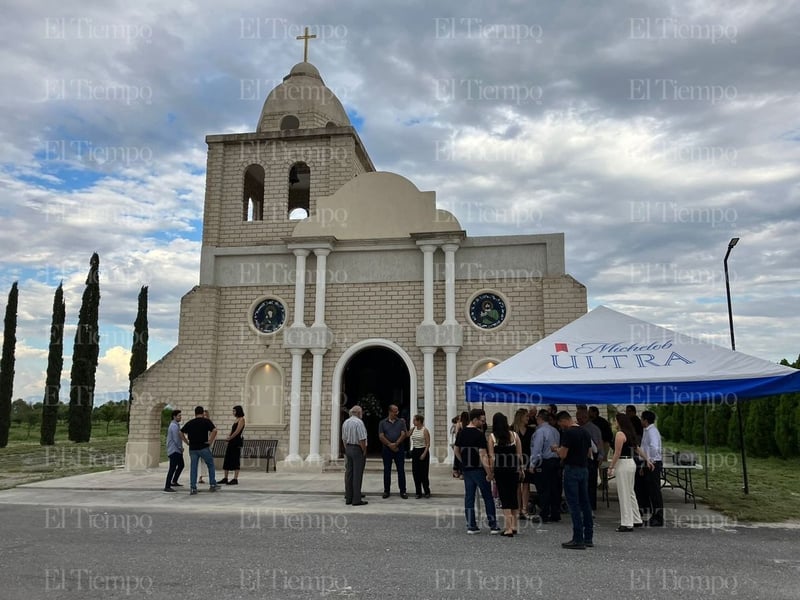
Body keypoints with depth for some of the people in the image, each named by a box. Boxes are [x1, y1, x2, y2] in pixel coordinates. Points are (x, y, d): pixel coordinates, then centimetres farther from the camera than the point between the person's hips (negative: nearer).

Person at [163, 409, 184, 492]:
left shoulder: (176, 425, 17)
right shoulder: (174, 426, -15)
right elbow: (176, 439, -21)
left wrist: (180, 448, 10)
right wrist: (181, 447, -8)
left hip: (177, 450, 11)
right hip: (174, 450, -11)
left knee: (181, 465, 20)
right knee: (172, 468, -10)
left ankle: (174, 482, 31)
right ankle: (167, 487, -9)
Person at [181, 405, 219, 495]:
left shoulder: (190, 423, 7)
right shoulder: (206, 421, -4)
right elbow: (214, 430, -18)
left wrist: (187, 442, 11)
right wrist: (211, 441, -9)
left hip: (192, 449, 3)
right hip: (203, 448, -3)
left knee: (193, 468, 9)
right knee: (211, 465, 13)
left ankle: (192, 488, 7)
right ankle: (213, 485, 13)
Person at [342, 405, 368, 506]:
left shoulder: (345, 422, 9)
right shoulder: (359, 422, -15)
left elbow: (344, 439, 13)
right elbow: (362, 439, -18)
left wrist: (347, 450, 18)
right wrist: (364, 452, -8)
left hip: (348, 449, 8)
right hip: (358, 449, -8)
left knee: (349, 474, 11)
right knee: (357, 475, -4)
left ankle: (348, 498, 16)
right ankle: (356, 499, -3)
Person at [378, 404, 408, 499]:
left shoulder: (401, 422, 6)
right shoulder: (382, 423, 5)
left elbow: (403, 434, -3)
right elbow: (381, 436, -3)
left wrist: (396, 444, -14)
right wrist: (390, 445, -12)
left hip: (399, 449, 0)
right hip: (387, 449, 0)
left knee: (401, 470, 0)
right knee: (387, 470, 5)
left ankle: (403, 491, 6)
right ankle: (386, 491, 14)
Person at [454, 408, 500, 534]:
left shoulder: (461, 433, 6)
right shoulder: (479, 434, -16)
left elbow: (456, 451, 13)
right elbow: (483, 455, -21)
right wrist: (489, 472, -20)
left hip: (466, 469, 6)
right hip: (479, 469, -6)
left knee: (469, 497, 9)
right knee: (488, 498, 5)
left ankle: (471, 526, 10)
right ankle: (493, 526, 10)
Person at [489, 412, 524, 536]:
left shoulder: (492, 437, -6)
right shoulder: (514, 435, 0)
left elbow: (492, 456, -7)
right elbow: (519, 455, 2)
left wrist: (491, 471, 1)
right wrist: (521, 468, 13)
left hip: (500, 469, -2)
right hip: (513, 469, 2)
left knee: (504, 497, 2)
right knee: (513, 495, 15)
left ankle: (508, 528, -1)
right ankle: (514, 525, 21)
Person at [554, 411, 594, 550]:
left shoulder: (568, 433, -15)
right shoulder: (585, 432, 10)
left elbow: (563, 455, -17)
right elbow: (589, 452, 16)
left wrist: (556, 449, 2)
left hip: (572, 470, -8)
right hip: (584, 469, 8)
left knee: (574, 505, -4)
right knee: (585, 504, 13)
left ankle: (578, 540, -2)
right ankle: (588, 538, 19)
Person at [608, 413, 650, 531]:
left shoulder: (620, 434, -15)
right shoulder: (630, 433, 12)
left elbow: (617, 453, -18)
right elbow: (638, 449, 20)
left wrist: (611, 468, -15)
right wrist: (647, 460, 30)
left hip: (623, 464, -9)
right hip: (631, 463, 9)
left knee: (624, 495, -3)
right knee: (630, 493, 18)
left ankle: (627, 524, 2)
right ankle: (637, 520, 26)